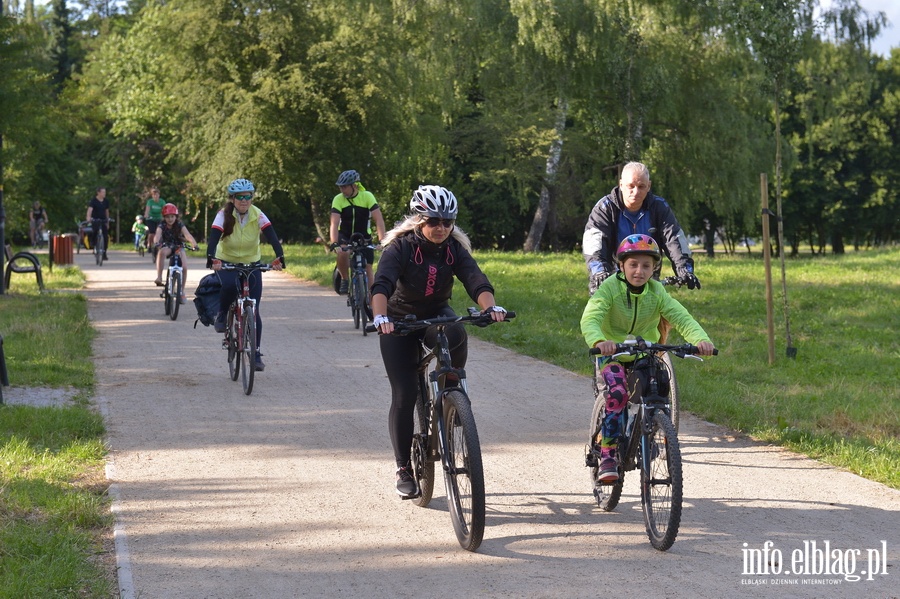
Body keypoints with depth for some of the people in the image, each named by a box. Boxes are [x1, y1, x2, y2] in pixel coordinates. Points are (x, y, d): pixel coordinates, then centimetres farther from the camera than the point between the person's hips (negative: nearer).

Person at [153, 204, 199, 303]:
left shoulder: (180, 225, -13)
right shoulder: (162, 226, -13)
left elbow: (188, 235, -29)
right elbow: (158, 235, -33)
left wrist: (194, 244, -48)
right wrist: (156, 242, -57)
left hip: (178, 247, 1)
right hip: (167, 247, -1)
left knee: (184, 268, -20)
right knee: (162, 252, -38)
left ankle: (182, 292, -3)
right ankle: (159, 277, -39)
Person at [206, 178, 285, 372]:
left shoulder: (258, 215, -14)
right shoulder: (224, 215, -18)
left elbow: (272, 236, -26)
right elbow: (213, 238, -31)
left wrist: (279, 256, -44)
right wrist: (211, 258, -50)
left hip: (251, 264, 2)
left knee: (253, 310, -5)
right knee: (229, 285, -36)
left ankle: (256, 353, 6)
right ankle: (222, 316, -7)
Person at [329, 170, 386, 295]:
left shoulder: (367, 196, -16)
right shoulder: (338, 199, -14)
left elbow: (379, 220, -23)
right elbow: (334, 223, -23)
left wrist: (382, 241, -36)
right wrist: (334, 242, -39)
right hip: (345, 238, -1)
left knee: (367, 269, -5)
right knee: (343, 253, -33)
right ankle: (345, 279, -9)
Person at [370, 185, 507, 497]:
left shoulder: (455, 248, -10)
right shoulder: (401, 246, -19)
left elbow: (475, 279, -26)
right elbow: (382, 284, -35)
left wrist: (490, 307, -46)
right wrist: (380, 316, -54)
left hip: (437, 315, 2)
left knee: (455, 335, -36)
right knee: (404, 397, -9)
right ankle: (404, 470, 6)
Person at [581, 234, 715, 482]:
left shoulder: (657, 292, -8)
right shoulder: (610, 288, -18)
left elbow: (682, 318, -20)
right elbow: (590, 318, -33)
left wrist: (701, 339, -41)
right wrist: (599, 341, -55)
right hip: (612, 353, -3)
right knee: (618, 394, -28)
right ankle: (607, 455, -20)